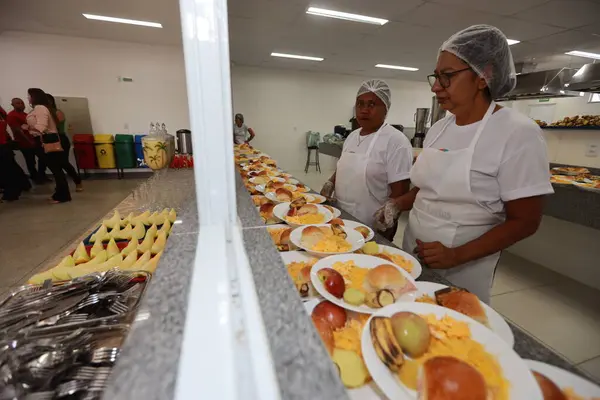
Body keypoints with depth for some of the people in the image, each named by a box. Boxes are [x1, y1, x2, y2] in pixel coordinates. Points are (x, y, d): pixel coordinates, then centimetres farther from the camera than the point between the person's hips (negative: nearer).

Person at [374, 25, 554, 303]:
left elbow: (524, 221, -14)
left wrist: (456, 255, -23)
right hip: (413, 253, 6)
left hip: (462, 270, -6)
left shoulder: (518, 133, -15)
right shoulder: (438, 129, 3)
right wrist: (397, 204, -5)